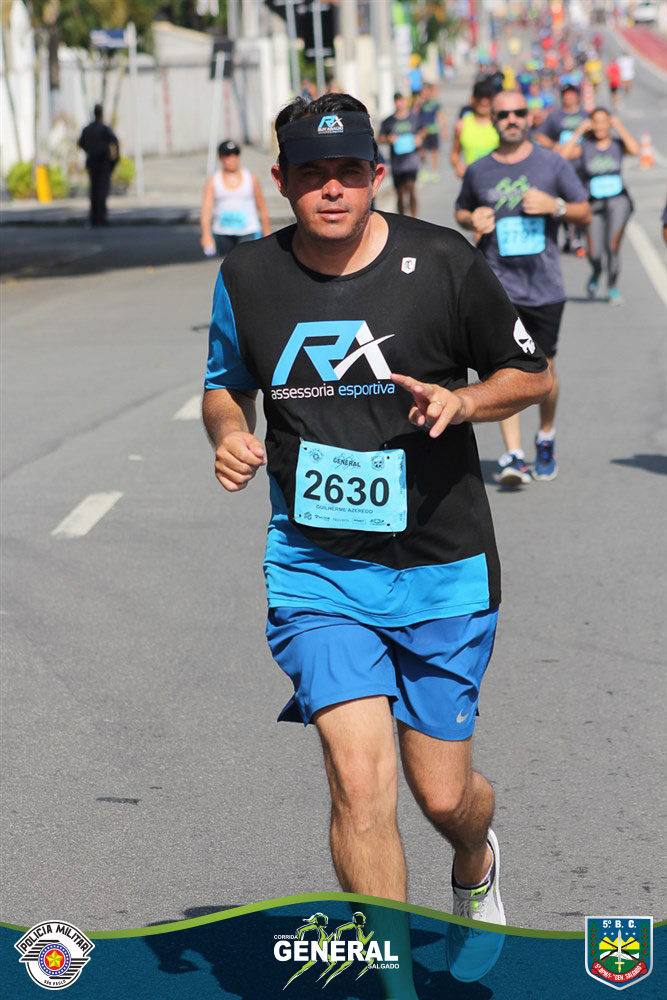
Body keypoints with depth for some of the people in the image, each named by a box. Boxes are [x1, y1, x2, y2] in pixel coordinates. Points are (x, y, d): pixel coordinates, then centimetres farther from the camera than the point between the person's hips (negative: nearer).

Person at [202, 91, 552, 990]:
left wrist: (461, 401, -16)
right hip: (315, 569, 1)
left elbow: (533, 376, 4)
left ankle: (477, 861, 45)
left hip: (442, 569, 0)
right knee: (360, 781, -16)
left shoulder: (443, 263, -7)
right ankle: (396, 990, -3)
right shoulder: (247, 277, -1)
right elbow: (225, 384, 18)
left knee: (442, 795, 6)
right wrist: (230, 433, -5)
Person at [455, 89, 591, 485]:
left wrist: (555, 206, -13)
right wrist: (472, 219, -2)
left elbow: (585, 213, 7)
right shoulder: (478, 171, 5)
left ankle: (546, 437, 32)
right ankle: (513, 456, -12)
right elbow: (462, 210, 21)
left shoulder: (553, 164, 2)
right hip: (498, 284, 0)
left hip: (545, 285, 0)